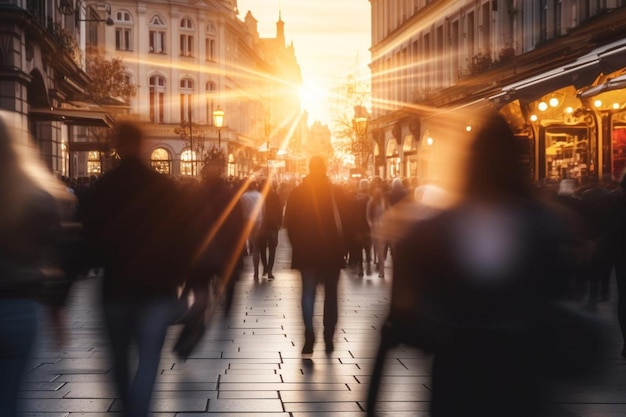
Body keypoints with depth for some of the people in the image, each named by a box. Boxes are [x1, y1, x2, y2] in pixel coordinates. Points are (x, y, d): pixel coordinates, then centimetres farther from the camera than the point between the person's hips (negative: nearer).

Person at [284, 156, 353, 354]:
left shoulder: (297, 192, -1)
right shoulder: (336, 191, -5)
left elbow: (289, 222, 2)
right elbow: (346, 220, -5)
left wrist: (297, 244, 11)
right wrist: (343, 244, 4)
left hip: (306, 250, 1)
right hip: (332, 250, -1)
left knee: (308, 292, 5)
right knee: (330, 293, 11)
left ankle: (309, 334, -14)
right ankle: (328, 337, 10)